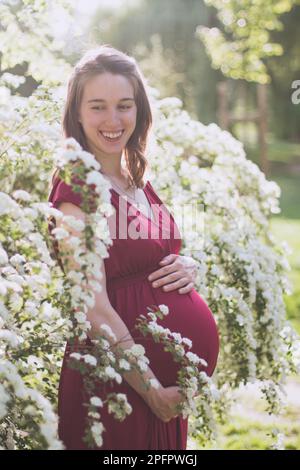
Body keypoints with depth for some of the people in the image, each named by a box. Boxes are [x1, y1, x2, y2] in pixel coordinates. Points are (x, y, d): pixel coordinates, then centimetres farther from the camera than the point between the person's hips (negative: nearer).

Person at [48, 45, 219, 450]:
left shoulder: (138, 183, 8)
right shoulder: (78, 189, -16)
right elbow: (96, 311, -20)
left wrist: (186, 269, -2)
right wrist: (151, 392, -18)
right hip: (123, 383, -8)